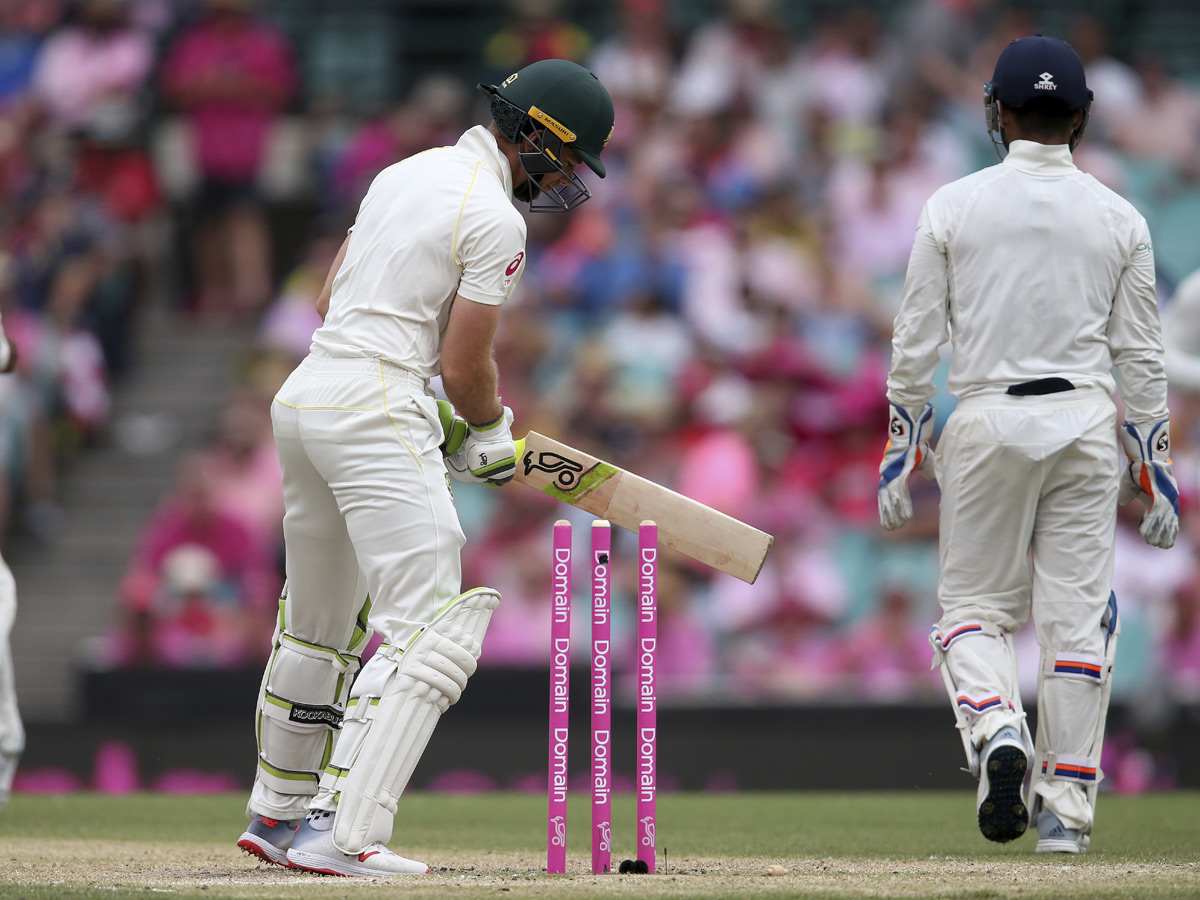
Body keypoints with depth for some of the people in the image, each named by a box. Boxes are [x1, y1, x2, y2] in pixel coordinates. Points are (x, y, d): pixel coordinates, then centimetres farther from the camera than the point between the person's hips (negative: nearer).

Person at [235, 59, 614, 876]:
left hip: (306, 389, 10)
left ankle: (279, 813, 32)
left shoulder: (408, 173, 17)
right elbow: (465, 366, -10)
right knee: (430, 631, -12)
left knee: (322, 620, 22)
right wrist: (492, 429, 11)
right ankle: (341, 833, -23)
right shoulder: (495, 220, -10)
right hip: (376, 412, -10)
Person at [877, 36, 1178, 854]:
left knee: (973, 603, 9)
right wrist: (1157, 469, 10)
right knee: (1078, 615, 5)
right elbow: (1140, 355, 5)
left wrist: (900, 455, 7)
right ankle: (1067, 808, 4)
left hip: (986, 420, -1)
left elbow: (916, 344, 0)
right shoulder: (1118, 218, 4)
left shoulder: (953, 208, 0)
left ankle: (996, 728, -20)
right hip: (1086, 422, 1)